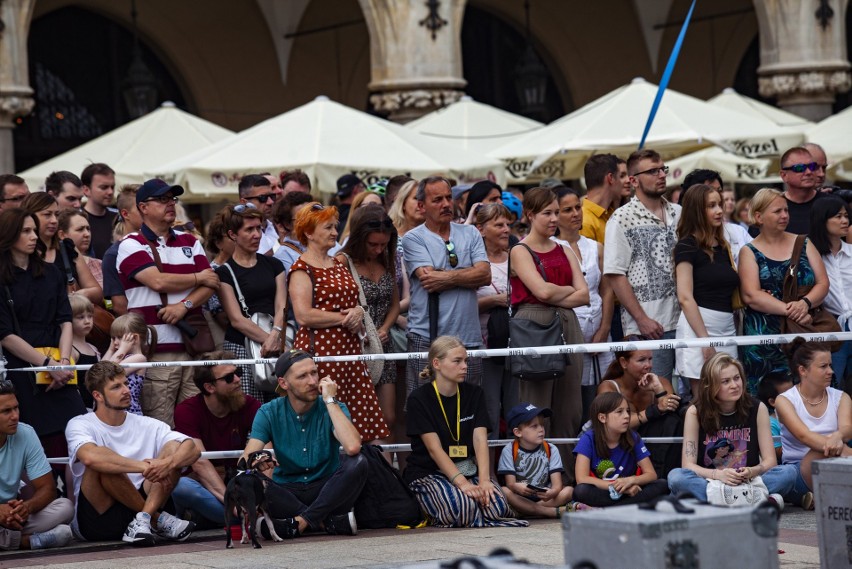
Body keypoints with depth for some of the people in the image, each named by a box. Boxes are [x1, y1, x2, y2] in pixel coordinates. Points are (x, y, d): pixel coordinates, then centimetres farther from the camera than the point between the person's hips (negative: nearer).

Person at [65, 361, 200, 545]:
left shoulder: (146, 425, 9)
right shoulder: (79, 425, -4)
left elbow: (193, 450, -5)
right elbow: (90, 457, -29)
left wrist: (168, 464, -28)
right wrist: (144, 466, -32)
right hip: (94, 521, -4)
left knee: (174, 449, -9)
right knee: (104, 464, -31)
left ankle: (143, 520, -26)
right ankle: (158, 520, -16)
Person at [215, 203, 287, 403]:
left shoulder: (273, 265, 15)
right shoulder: (225, 272, 3)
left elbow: (281, 308, 6)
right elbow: (236, 319, -4)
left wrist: (275, 335, -12)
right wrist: (268, 339, -12)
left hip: (276, 348, 4)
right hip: (240, 348, -4)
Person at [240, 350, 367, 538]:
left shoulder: (333, 408, -6)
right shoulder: (269, 413, -1)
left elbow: (353, 447, -27)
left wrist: (330, 401, -20)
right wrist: (256, 460, -37)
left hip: (327, 491, -1)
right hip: (287, 493, 1)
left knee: (357, 462, -28)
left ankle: (301, 521, -23)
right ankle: (330, 522, -24)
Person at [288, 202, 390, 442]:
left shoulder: (340, 266, 18)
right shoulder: (301, 269, -5)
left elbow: (354, 303, 28)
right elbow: (303, 315, -16)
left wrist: (358, 312, 3)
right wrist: (344, 318, -10)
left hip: (348, 349, 8)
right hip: (318, 349, -8)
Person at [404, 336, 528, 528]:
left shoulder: (474, 394, 8)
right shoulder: (419, 399, -7)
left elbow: (480, 440, -4)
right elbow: (434, 449, -15)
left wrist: (484, 480, -21)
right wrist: (462, 483, -27)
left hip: (466, 469, 5)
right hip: (427, 473, -5)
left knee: (498, 507, -24)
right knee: (462, 506, -35)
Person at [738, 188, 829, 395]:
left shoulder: (803, 244, 13)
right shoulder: (750, 252, 4)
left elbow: (823, 283, 6)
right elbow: (751, 296, -9)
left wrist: (805, 303, -15)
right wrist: (790, 310, -17)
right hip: (764, 337, -2)